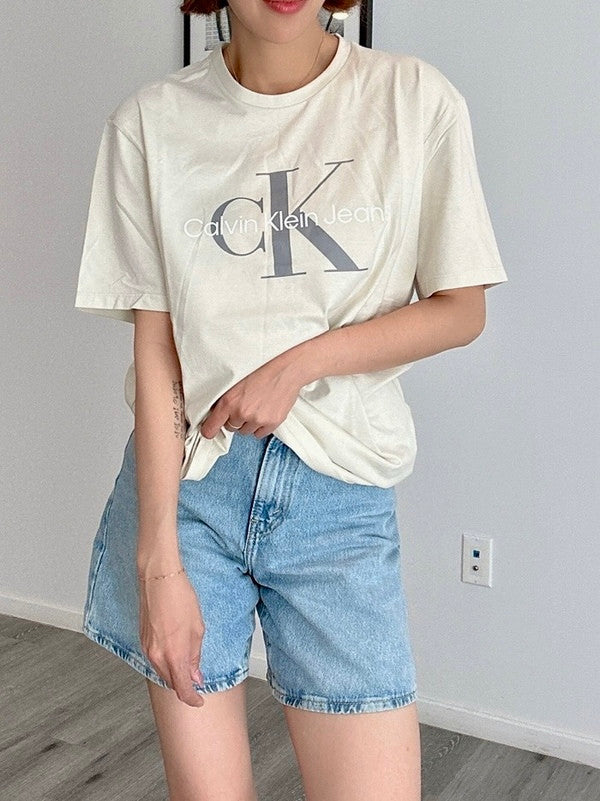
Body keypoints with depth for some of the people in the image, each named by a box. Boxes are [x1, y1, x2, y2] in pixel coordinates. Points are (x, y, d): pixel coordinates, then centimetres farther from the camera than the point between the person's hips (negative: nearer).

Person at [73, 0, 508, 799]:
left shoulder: (415, 99, -3)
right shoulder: (150, 120, -1)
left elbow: (462, 310, 3)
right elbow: (154, 350, -4)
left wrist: (300, 363, -11)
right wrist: (158, 562, -9)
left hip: (342, 497, 0)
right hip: (185, 483, 1)